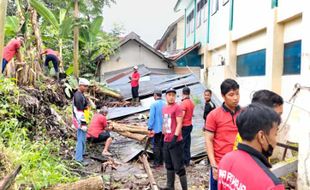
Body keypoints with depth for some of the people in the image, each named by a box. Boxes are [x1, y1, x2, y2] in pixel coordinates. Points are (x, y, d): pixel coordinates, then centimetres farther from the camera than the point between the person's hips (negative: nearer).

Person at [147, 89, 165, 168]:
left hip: (156, 129, -5)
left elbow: (151, 117, -15)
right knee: (162, 145, 14)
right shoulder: (165, 104, 4)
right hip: (164, 129, 5)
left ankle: (157, 162, 3)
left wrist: (149, 128, -10)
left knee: (156, 146, 1)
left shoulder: (154, 104, -12)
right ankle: (161, 161, 21)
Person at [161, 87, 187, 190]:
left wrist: (175, 137, -23)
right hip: (166, 141, 8)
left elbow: (179, 124, -17)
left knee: (178, 166, -3)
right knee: (169, 165, 18)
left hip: (175, 141, -8)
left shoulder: (177, 107, -11)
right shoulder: (164, 108, 12)